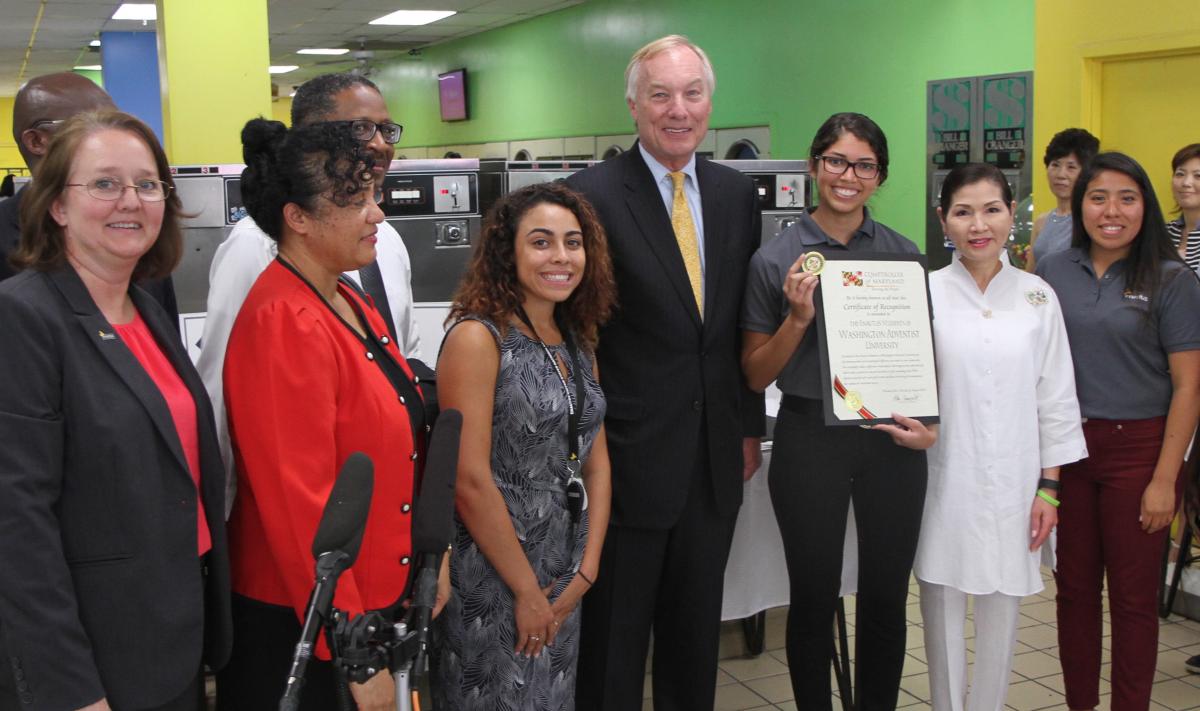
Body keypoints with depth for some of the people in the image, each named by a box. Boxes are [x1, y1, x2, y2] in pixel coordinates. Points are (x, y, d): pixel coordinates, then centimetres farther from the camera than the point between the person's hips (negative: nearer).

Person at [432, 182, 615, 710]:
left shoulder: (577, 341, 7)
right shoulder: (478, 337, -15)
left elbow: (596, 464, 9)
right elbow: (470, 481, -19)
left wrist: (585, 572, 0)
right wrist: (527, 590, -13)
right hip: (491, 581, -7)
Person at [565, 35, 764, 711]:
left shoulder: (736, 193, 6)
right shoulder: (592, 194, -11)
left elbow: (744, 320, 12)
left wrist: (750, 426, 14)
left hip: (716, 455, 5)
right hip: (629, 453, -5)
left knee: (697, 630, 19)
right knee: (615, 632, 10)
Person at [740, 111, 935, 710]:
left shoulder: (903, 253, 4)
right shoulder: (775, 259, -4)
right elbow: (755, 375, -1)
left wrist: (929, 423, -5)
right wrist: (798, 319, -17)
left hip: (891, 441, 2)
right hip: (811, 439, -2)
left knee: (886, 598, 12)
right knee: (814, 599, 9)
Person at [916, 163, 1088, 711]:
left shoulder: (1038, 297, 3)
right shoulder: (926, 292, -3)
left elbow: (1055, 398, 5)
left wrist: (1049, 487, 2)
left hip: (1013, 481, 2)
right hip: (945, 476, -1)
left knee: (1002, 605, 10)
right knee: (942, 602, 7)